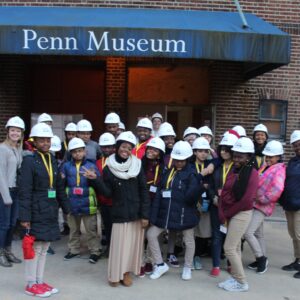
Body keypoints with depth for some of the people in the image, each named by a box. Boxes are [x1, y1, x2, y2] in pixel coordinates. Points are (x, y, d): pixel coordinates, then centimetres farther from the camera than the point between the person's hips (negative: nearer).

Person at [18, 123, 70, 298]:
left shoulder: (52, 160, 10)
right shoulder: (29, 160, -10)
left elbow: (59, 186, 14)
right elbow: (25, 191, -15)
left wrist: (66, 208, 14)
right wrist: (25, 216, -18)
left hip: (50, 211, 7)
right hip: (36, 212, -7)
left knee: (44, 248, 14)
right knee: (35, 248, 3)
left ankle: (40, 281, 27)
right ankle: (31, 285, 17)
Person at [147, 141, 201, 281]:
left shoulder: (191, 174, -10)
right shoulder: (168, 172, 6)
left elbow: (190, 197, -19)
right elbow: (159, 194, 4)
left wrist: (197, 186, -34)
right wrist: (153, 215, -1)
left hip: (184, 214, -5)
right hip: (166, 213, 5)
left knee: (188, 240, 11)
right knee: (151, 234, 5)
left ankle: (187, 267, 36)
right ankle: (160, 264, 20)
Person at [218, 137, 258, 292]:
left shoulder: (252, 173, -14)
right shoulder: (233, 171, 10)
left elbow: (247, 200, -21)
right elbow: (224, 193, 4)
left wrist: (227, 213, -11)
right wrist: (222, 215, -7)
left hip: (241, 214, -7)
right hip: (229, 214, 7)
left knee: (229, 248, -5)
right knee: (235, 247, 14)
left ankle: (242, 283, 9)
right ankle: (235, 278, 25)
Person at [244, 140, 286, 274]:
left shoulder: (279, 169, -13)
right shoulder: (264, 166, 13)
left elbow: (277, 190, -25)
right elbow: (256, 182, 20)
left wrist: (262, 199, -18)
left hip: (263, 206, -8)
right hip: (255, 204, 8)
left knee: (247, 232, -12)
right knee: (258, 233, 16)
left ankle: (261, 258, 5)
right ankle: (261, 260, 28)